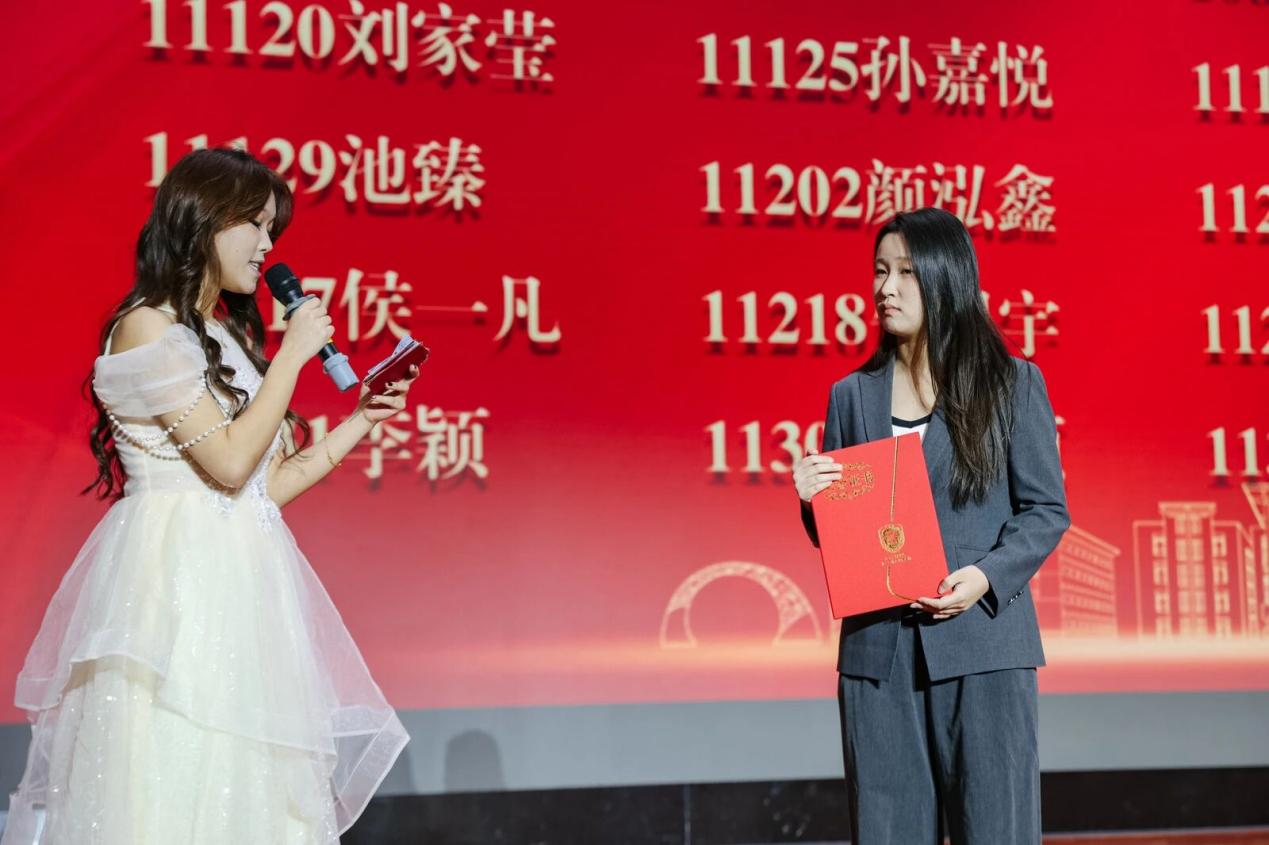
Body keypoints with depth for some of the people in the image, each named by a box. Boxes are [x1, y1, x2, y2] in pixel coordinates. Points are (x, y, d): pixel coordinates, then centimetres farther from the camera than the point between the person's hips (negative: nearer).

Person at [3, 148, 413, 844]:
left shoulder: (230, 338, 18)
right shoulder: (144, 328, -6)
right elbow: (230, 461, -13)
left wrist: (362, 420, 13)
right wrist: (291, 355, -6)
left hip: (243, 582, 8)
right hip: (173, 575, -8)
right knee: (171, 789, -9)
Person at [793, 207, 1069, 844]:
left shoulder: (1014, 384, 3)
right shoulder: (852, 396, 12)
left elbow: (1047, 510, 2)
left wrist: (987, 577, -14)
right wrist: (812, 499, -7)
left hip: (982, 646, -3)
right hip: (878, 651, 3)